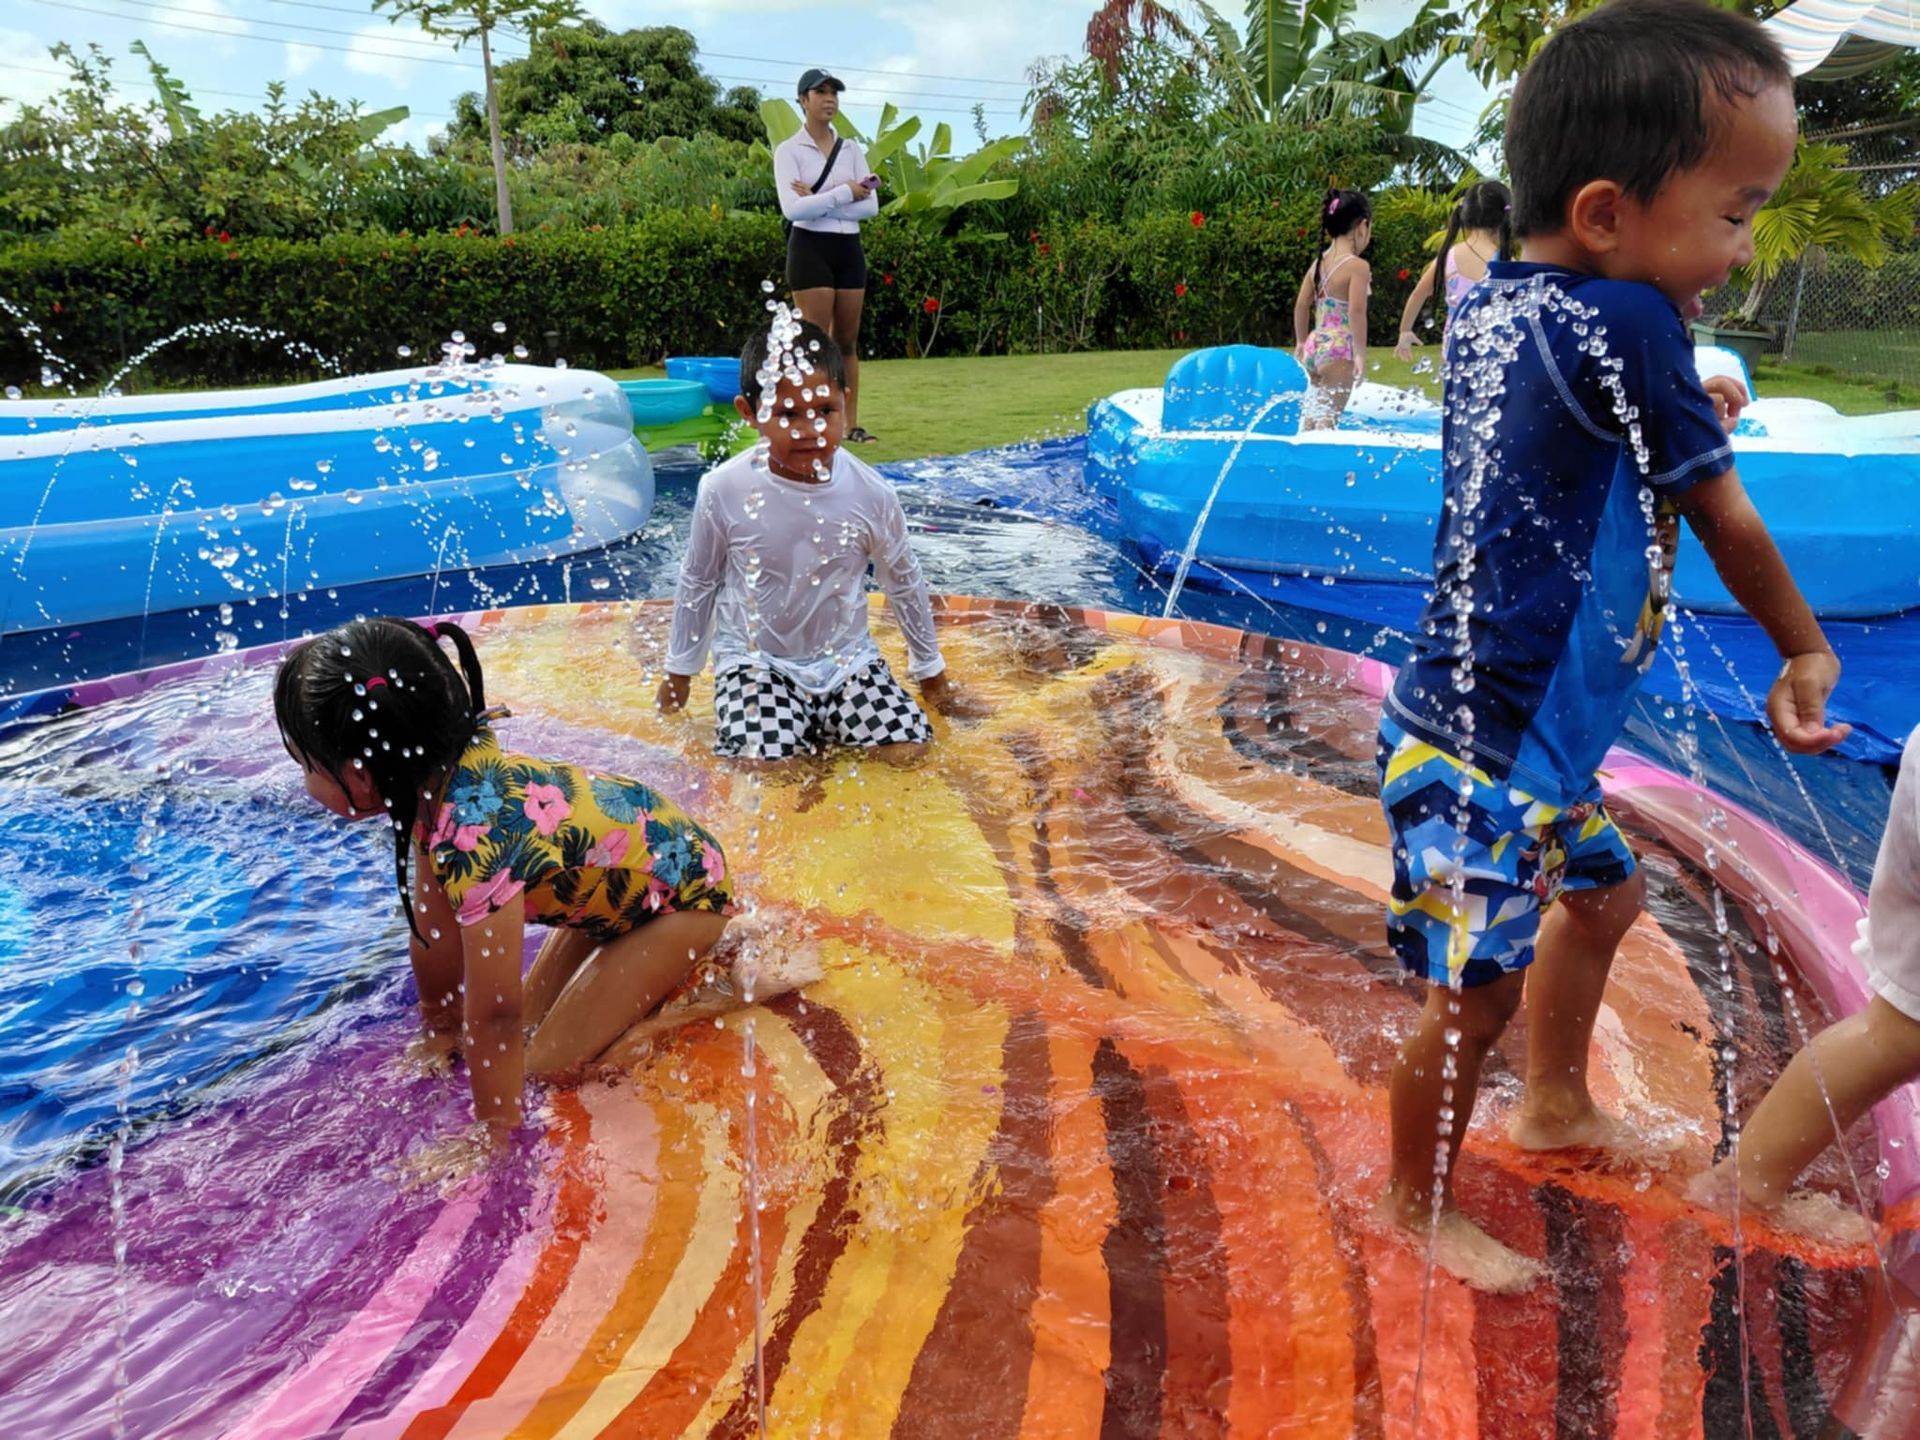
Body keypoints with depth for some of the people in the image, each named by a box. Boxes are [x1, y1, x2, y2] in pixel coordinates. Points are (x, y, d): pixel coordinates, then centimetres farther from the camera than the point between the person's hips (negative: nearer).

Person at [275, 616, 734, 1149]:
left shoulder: (475, 839, -38)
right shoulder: (436, 769, -13)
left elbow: (495, 1012, -28)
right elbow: (433, 926, 0)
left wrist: (493, 1138, -16)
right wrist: (441, 1031, 11)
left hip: (684, 890, -8)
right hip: (620, 877, 8)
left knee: (552, 1064, -7)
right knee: (533, 1018, 13)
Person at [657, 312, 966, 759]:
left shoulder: (872, 495, -14)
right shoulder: (724, 491, -16)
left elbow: (904, 585, 3)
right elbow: (697, 584, 1)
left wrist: (931, 674, 12)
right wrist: (679, 672, 11)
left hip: (845, 656, 2)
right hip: (755, 658, -2)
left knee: (905, 748, -13)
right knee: (763, 756, -25)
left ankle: (821, 719, 13)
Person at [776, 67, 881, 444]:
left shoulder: (851, 148, 11)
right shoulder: (789, 150, -2)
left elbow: (871, 205, -1)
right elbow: (792, 208, -16)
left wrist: (819, 201, -10)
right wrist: (844, 194, -12)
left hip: (849, 248, 5)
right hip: (810, 248, -5)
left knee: (847, 341, 7)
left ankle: (851, 424, 11)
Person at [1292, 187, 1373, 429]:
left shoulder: (1319, 261, 9)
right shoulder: (1357, 266, -12)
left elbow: (1301, 305, 14)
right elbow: (1356, 311, -21)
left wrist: (1302, 343, 25)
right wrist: (1360, 353, -17)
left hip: (1315, 345, 8)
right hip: (1339, 350, -7)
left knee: (1312, 416, 18)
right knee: (1328, 418, -5)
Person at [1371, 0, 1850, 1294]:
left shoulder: (1493, 303, 4)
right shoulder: (1625, 326, -20)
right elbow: (1728, 524, -7)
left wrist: (1690, 423, 16)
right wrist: (1807, 653, 8)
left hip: (1527, 730, 10)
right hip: (1485, 748, -10)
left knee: (1603, 894, 27)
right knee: (1478, 990, 3)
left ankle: (1557, 1108, 48)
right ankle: (1420, 1206, 25)